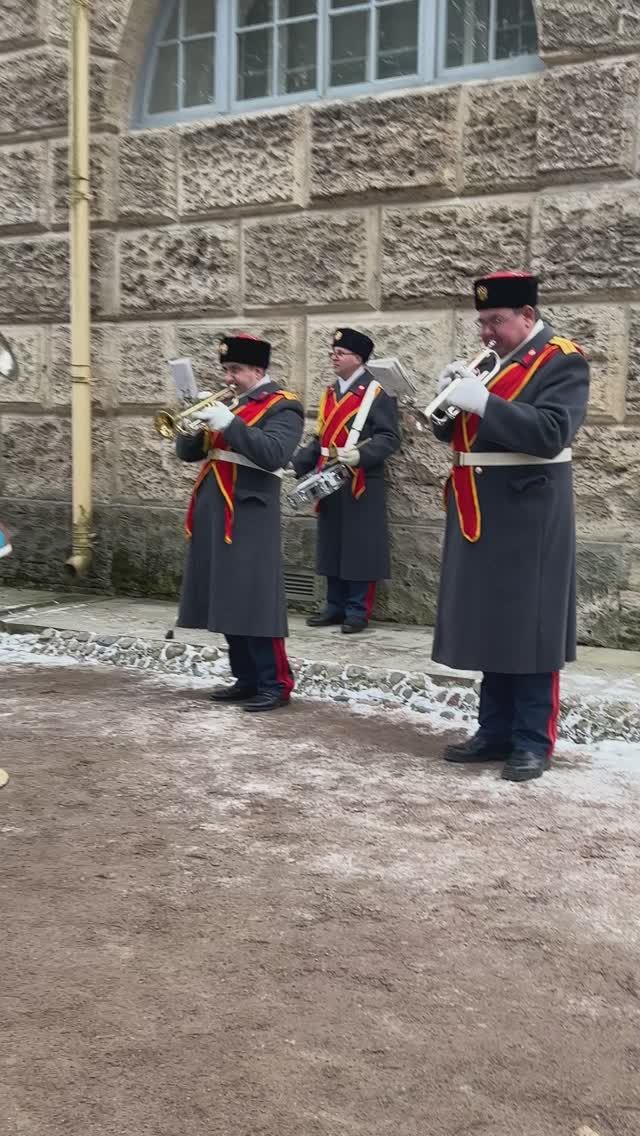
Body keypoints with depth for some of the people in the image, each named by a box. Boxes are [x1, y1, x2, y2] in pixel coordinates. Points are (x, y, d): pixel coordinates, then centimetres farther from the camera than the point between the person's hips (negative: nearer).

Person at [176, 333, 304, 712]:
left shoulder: (282, 407, -3)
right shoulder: (230, 403, 19)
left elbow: (273, 454, -20)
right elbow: (188, 452, 19)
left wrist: (229, 423, -22)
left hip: (250, 517, -8)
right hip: (216, 516, 8)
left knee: (255, 602, -9)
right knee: (228, 602, 10)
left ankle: (276, 684, -2)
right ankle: (247, 679, 19)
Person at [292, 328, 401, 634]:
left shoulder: (377, 391, -6)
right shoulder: (330, 393, 17)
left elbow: (389, 437, -13)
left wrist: (361, 455, -28)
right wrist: (297, 464, 10)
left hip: (361, 486, -7)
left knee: (359, 547, -2)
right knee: (331, 545, 11)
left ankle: (357, 610, 6)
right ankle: (335, 606, 20)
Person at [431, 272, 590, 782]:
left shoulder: (563, 361, -7)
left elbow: (552, 433, -21)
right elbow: (449, 429, 17)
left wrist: (483, 402, -23)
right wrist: (451, 394, -3)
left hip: (527, 518, -7)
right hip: (479, 516, 8)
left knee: (530, 628, -2)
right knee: (491, 625, 11)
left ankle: (533, 742, 6)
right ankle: (496, 732, 20)